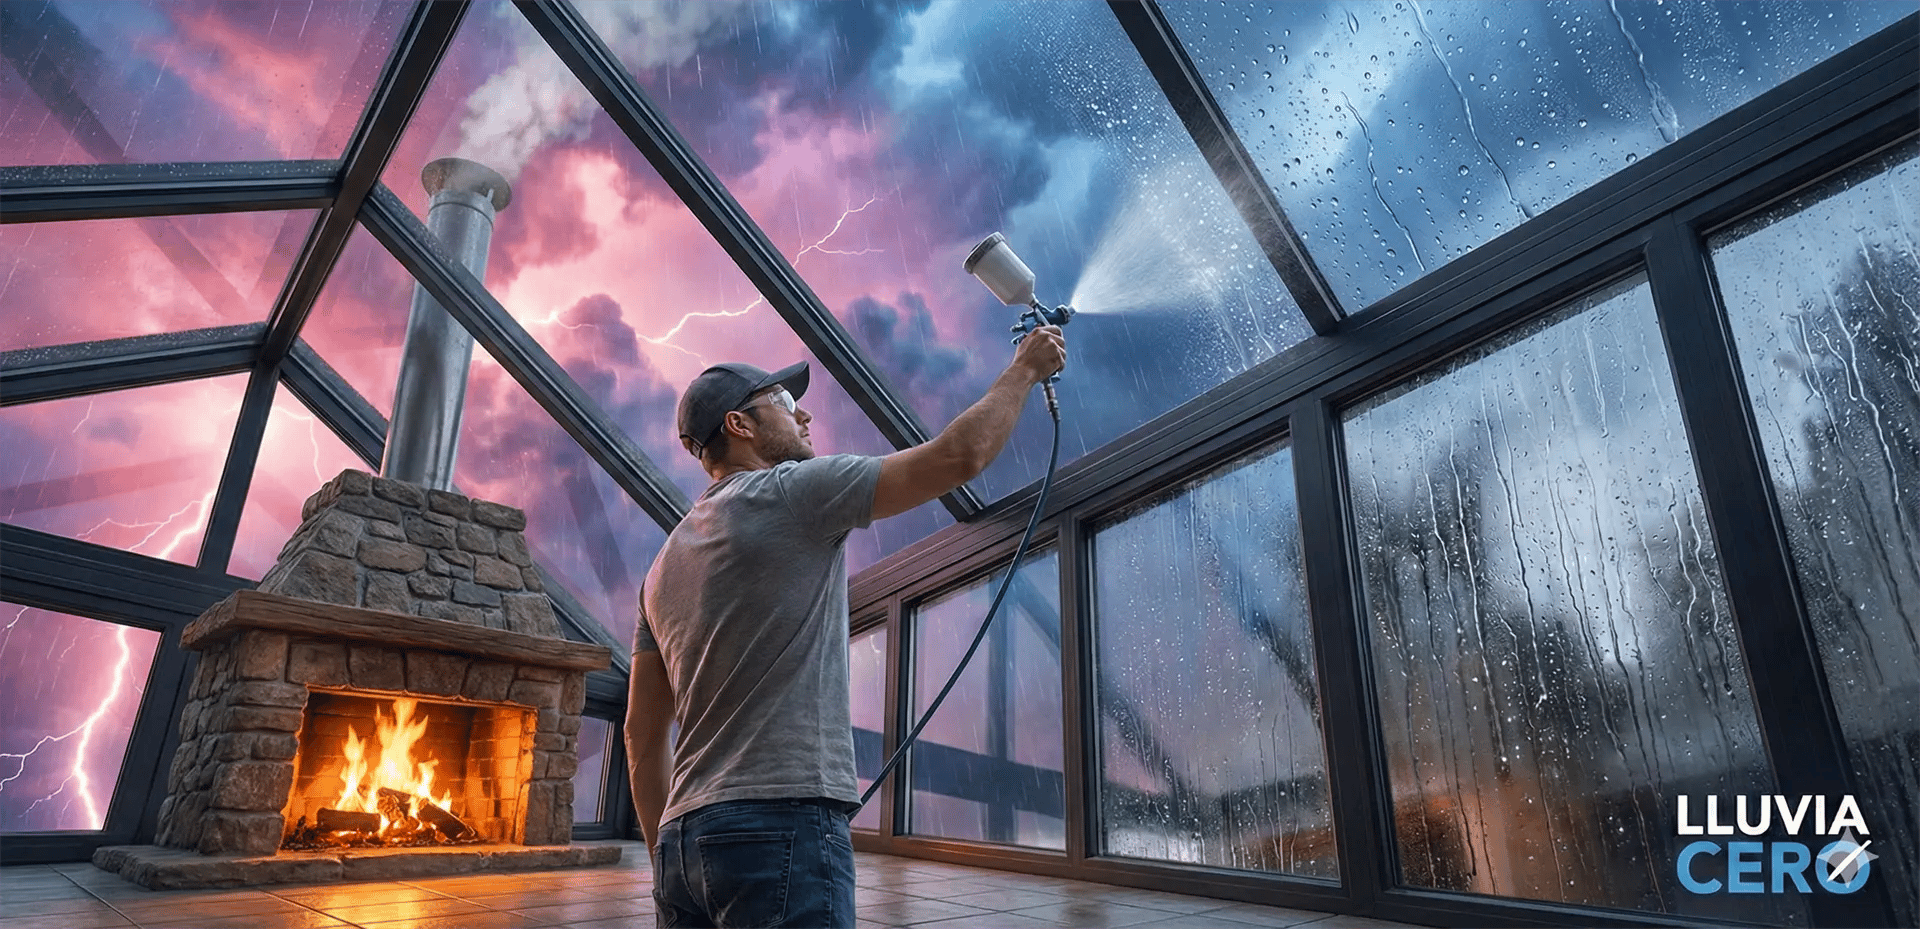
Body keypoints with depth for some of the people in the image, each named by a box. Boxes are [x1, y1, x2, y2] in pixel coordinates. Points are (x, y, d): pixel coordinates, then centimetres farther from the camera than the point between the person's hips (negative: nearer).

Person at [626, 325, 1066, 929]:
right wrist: (1025, 368, 9)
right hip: (783, 826, -8)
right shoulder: (790, 491, -5)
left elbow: (643, 736, 18)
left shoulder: (665, 564, 17)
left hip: (683, 835, 8)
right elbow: (959, 454, -8)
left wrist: (668, 862, 23)